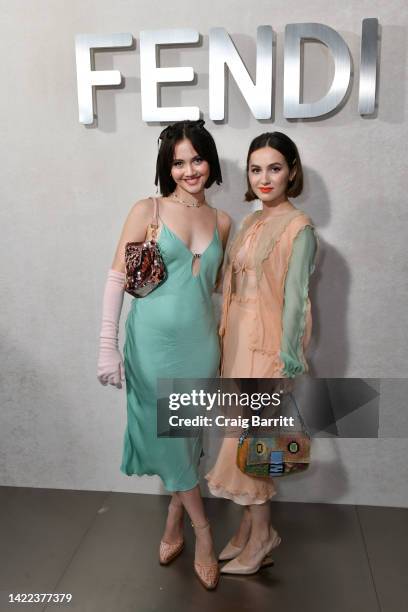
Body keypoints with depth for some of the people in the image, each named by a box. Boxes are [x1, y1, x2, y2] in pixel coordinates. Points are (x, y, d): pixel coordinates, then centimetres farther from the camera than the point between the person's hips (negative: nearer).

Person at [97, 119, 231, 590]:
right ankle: (201, 532, 28)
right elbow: (117, 278, -8)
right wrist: (108, 345, -13)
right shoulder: (147, 211, -5)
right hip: (153, 341, -3)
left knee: (187, 435, 13)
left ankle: (173, 525, 36)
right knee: (167, 436, 8)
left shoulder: (221, 222, 7)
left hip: (200, 342, 3)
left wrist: (220, 341, 13)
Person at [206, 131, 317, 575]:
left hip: (267, 343, -7)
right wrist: (227, 339, 11)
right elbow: (237, 286, 12)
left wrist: (285, 363, -16)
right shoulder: (251, 223, 11)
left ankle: (259, 538, 22)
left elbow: (294, 299, -15)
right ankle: (250, 527, 31)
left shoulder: (298, 227, -11)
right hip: (238, 340, 7)